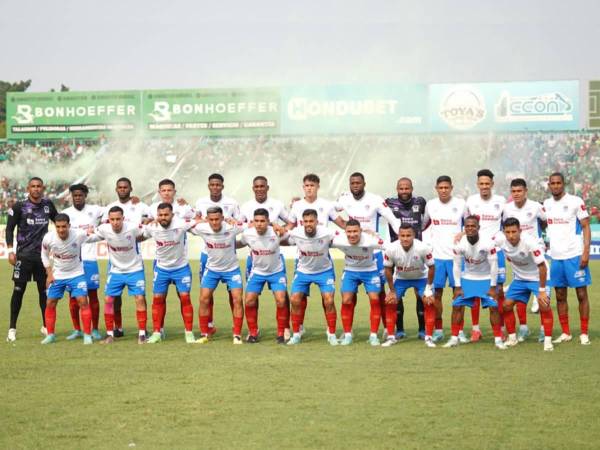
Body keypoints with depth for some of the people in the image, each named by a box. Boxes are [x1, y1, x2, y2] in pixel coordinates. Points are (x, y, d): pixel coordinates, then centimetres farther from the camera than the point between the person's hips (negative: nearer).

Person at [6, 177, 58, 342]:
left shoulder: (48, 205, 6)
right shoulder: (19, 207, -4)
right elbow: (9, 229, -2)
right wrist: (10, 250, -10)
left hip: (42, 254, 3)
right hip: (24, 255, -3)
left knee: (44, 290, 8)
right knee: (18, 290, -3)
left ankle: (46, 326, 19)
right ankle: (12, 328, 3)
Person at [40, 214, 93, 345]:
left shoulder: (79, 235, -27)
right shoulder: (48, 238, -20)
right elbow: (45, 255, 0)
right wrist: (49, 274, -2)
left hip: (76, 274, -2)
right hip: (57, 275, 2)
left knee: (83, 301, -12)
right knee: (50, 303, 3)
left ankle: (87, 335, -2)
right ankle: (50, 335, 19)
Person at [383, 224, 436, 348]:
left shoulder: (423, 248, -33)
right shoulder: (391, 249, -29)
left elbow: (431, 267, -16)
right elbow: (388, 269, -12)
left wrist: (429, 287, -13)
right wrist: (392, 290, -8)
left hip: (421, 277, -1)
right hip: (400, 278, 1)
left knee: (429, 303, -14)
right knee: (390, 303, -8)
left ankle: (428, 337, -2)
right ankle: (391, 337, 5)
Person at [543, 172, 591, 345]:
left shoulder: (576, 201, -6)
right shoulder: (546, 204, 9)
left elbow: (586, 227, -6)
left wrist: (586, 252, -14)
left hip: (575, 256, -5)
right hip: (556, 257, 5)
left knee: (581, 294, 0)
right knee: (560, 296, 8)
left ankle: (584, 333, 5)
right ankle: (565, 333, 16)